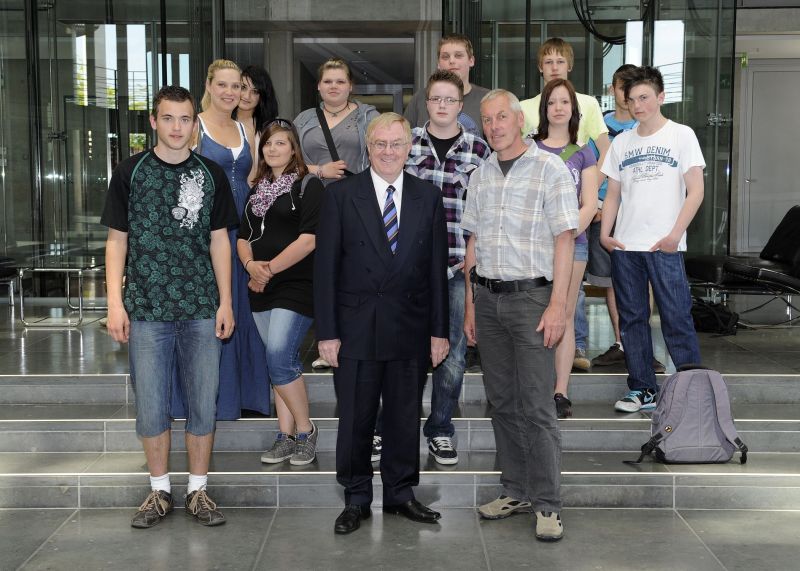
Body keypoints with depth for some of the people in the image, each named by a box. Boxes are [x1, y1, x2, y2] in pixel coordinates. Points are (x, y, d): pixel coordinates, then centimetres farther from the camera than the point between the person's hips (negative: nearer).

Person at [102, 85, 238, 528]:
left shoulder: (211, 175, 6)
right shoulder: (130, 172, 3)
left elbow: (219, 241, 9)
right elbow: (117, 240, 3)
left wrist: (225, 302, 3)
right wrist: (115, 302, -5)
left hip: (201, 309, 1)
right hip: (146, 309, -1)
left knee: (203, 403, 5)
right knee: (151, 405, 5)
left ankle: (198, 491, 18)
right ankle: (159, 492, 20)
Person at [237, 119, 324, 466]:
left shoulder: (308, 186, -4)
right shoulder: (257, 191, 17)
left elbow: (308, 239, -14)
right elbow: (243, 237, 14)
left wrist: (270, 268, -16)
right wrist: (251, 265, -7)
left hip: (296, 286, -6)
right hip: (262, 288, 7)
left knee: (279, 360, -15)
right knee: (283, 363, 9)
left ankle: (305, 431, 0)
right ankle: (286, 438, 13)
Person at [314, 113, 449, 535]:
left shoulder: (428, 197, 6)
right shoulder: (341, 195, 0)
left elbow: (437, 269, 6)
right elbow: (326, 267, -3)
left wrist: (439, 330, 3)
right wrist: (327, 332, -7)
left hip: (410, 328, 2)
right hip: (356, 329, -1)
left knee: (405, 417, 10)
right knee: (355, 418, 6)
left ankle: (400, 493, 25)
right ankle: (356, 499, 21)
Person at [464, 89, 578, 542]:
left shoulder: (550, 169, -5)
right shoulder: (480, 176, 13)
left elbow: (564, 240, -9)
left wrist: (557, 304, -16)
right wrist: (471, 304, 12)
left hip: (531, 297, -6)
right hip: (488, 296, 6)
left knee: (536, 406, -6)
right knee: (502, 401, 10)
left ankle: (548, 504, 2)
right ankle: (516, 491, 21)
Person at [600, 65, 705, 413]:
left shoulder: (681, 135, 1)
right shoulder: (621, 142, 13)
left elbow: (696, 191, -4)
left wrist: (675, 234, -13)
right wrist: (605, 234, 2)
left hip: (664, 245, -5)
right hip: (624, 245, 5)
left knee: (676, 318, -6)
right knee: (632, 319, 8)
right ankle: (642, 390, 17)